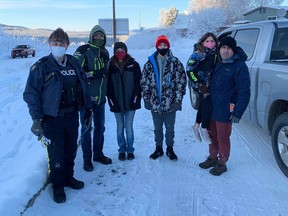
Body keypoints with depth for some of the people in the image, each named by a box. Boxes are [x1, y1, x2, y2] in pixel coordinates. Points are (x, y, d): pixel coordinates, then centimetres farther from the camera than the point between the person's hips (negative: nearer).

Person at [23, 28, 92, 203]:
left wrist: (87, 108, 11)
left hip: (72, 115, 5)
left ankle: (68, 177, 38)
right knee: (56, 153, 4)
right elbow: (31, 93, -10)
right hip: (52, 118, -4)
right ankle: (58, 185, 25)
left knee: (71, 149, 16)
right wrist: (37, 119, -15)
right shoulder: (41, 66, -9)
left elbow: (83, 85, 12)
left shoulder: (74, 63, 5)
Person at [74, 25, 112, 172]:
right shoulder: (83, 50, -9)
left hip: (100, 97, 6)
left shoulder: (105, 52, 12)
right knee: (86, 128, 4)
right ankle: (87, 158, 18)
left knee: (100, 127, 15)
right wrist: (94, 73, -21)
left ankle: (98, 154, 32)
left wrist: (106, 92, 18)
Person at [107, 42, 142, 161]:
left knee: (129, 127, 3)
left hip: (130, 103, -1)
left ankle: (130, 150, 18)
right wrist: (112, 101, -6)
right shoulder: (111, 66, 3)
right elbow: (108, 85, 2)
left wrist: (135, 99, -8)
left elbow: (138, 83, 0)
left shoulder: (133, 65, 1)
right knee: (120, 128, 10)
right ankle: (122, 150, 23)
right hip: (117, 104, 1)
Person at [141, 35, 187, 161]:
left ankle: (170, 149, 29)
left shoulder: (176, 63, -3)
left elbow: (181, 82, -4)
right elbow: (144, 82, 5)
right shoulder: (150, 63, 2)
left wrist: (178, 99, -7)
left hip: (170, 104, -1)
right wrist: (146, 99, 1)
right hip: (155, 103, 2)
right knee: (157, 128, 15)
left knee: (170, 128, 12)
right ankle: (158, 148, 31)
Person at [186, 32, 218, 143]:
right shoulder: (198, 54, -16)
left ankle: (196, 126, 35)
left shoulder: (215, 53, 3)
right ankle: (204, 129, 10)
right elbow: (189, 70, -20)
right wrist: (200, 85, -20)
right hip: (200, 84, -7)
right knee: (208, 104, -10)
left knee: (203, 105, 16)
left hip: (209, 84, 7)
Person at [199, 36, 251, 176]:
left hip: (225, 112, -6)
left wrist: (238, 113, -18)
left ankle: (222, 163, 25)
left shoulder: (239, 66, -13)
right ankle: (212, 158, 37)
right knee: (212, 135, 18)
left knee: (223, 138, 7)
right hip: (212, 109, 7)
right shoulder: (217, 64, 9)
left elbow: (244, 91, -16)